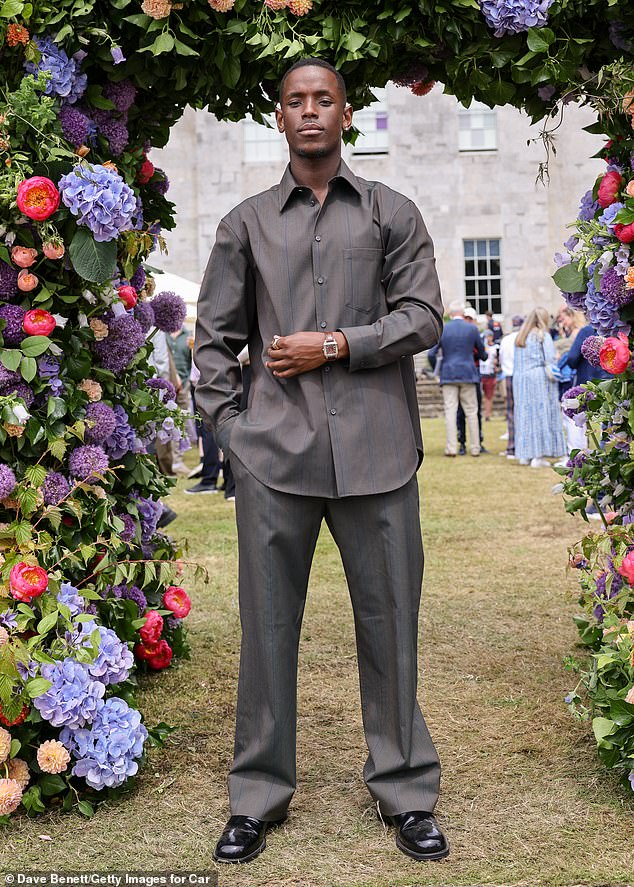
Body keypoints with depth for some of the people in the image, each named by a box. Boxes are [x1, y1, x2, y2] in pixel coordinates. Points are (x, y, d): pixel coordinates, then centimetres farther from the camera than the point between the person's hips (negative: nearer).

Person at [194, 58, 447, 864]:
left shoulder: (392, 214, 11)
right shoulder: (247, 224, 14)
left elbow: (423, 317, 3)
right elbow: (214, 335, 12)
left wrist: (335, 345, -7)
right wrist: (226, 424, 1)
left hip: (374, 450, -1)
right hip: (273, 454, 1)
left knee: (389, 621, 5)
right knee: (267, 624, 6)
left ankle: (405, 792, 19)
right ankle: (258, 795, 19)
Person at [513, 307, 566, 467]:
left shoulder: (520, 337, 12)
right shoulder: (543, 335, -5)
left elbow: (516, 363, 12)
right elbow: (550, 358, -11)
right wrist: (552, 373, -5)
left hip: (520, 379, 6)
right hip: (539, 379, -6)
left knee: (525, 414, 9)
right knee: (542, 415, -3)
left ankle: (525, 455, 11)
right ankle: (538, 456, -7)